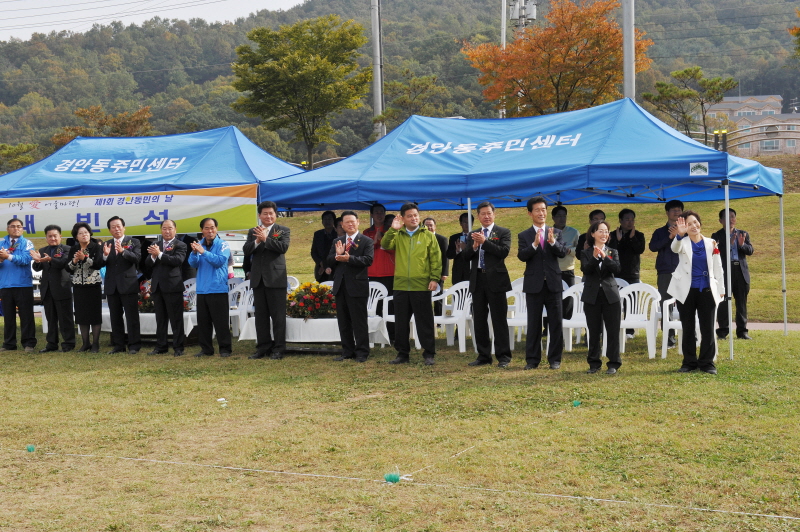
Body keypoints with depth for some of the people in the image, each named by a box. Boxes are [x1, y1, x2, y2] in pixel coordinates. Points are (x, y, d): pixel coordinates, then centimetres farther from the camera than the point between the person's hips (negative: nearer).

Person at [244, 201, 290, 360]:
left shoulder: (283, 231, 3)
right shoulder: (253, 232, 13)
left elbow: (283, 247, -14)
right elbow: (246, 250, 0)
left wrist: (265, 238, -19)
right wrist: (257, 241, -16)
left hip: (276, 279, -4)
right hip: (258, 279, 4)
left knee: (278, 315, -2)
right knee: (260, 315, 8)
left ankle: (278, 348, 4)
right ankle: (263, 347, 16)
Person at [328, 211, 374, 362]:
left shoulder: (367, 241, -1)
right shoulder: (337, 242, 15)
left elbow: (368, 259, -15)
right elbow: (329, 262, 9)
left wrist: (349, 258, -25)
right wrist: (337, 255, -12)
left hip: (357, 286, -5)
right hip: (340, 286, 6)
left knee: (359, 321, -2)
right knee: (343, 321, 10)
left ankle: (362, 353, 4)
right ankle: (347, 351, 17)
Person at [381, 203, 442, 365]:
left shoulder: (428, 235, 4)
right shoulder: (397, 235, 9)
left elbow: (436, 258, 1)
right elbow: (385, 245, -7)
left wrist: (435, 278, -7)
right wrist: (392, 230, -19)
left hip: (421, 286, -2)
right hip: (400, 286, 3)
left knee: (425, 321, 2)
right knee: (401, 321, 8)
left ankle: (429, 353, 9)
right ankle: (402, 353, 18)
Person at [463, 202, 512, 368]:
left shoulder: (503, 232, 1)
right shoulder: (473, 235, 14)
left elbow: (504, 251, -14)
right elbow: (466, 256, 6)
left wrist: (484, 241, -18)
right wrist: (474, 246, -13)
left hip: (495, 280, -5)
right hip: (477, 280, 5)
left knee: (499, 319, -3)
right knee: (479, 320, 8)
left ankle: (503, 356, 3)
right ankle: (483, 355, 16)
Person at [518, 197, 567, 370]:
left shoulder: (556, 233, 7)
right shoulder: (524, 236, 3)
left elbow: (563, 252, -7)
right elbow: (522, 256, -11)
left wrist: (552, 242, -26)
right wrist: (534, 244, -27)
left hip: (553, 283, 1)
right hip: (534, 284, -1)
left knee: (556, 323, 4)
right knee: (533, 324, 5)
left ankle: (555, 359, 13)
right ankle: (532, 359, 12)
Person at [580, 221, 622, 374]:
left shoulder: (613, 252, 8)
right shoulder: (586, 253, 4)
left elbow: (616, 269, -9)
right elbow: (585, 270, -13)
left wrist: (605, 257, -23)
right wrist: (595, 258, -28)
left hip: (610, 295, 1)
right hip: (592, 296, 0)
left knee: (613, 331, 0)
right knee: (594, 332, 6)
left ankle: (613, 363, 7)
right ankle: (594, 363, 15)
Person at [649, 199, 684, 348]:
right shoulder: (660, 232, 16)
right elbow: (653, 247, -2)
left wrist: (679, 234, -12)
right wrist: (669, 237, -8)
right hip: (665, 273, 1)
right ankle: (669, 338, 1)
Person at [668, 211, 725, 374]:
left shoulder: (711, 244, 6)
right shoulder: (683, 243, 1)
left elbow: (717, 268, 10)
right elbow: (674, 248, -24)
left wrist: (721, 289, 6)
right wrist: (680, 235, -45)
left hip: (706, 291, 1)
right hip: (686, 291, -1)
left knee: (708, 329, 2)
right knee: (688, 329, 5)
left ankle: (707, 362, 10)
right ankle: (689, 362, 13)